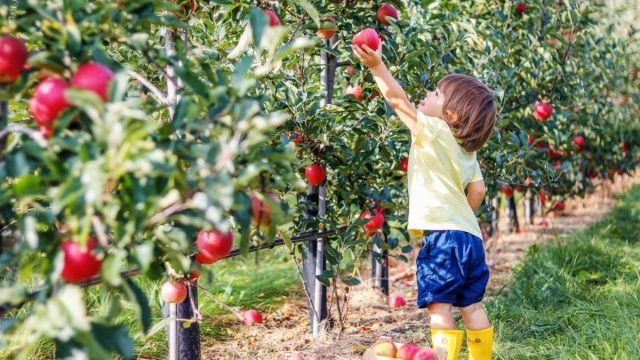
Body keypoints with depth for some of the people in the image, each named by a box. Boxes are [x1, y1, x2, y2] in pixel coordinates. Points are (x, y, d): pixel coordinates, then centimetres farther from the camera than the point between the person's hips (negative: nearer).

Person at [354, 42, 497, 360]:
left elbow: (399, 101, -9)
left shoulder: (433, 132, -5)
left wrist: (376, 65, -10)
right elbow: (478, 191, 17)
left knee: (439, 306, -10)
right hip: (469, 235, 9)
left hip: (442, 236, -9)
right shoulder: (466, 149, 16)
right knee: (472, 307, 14)